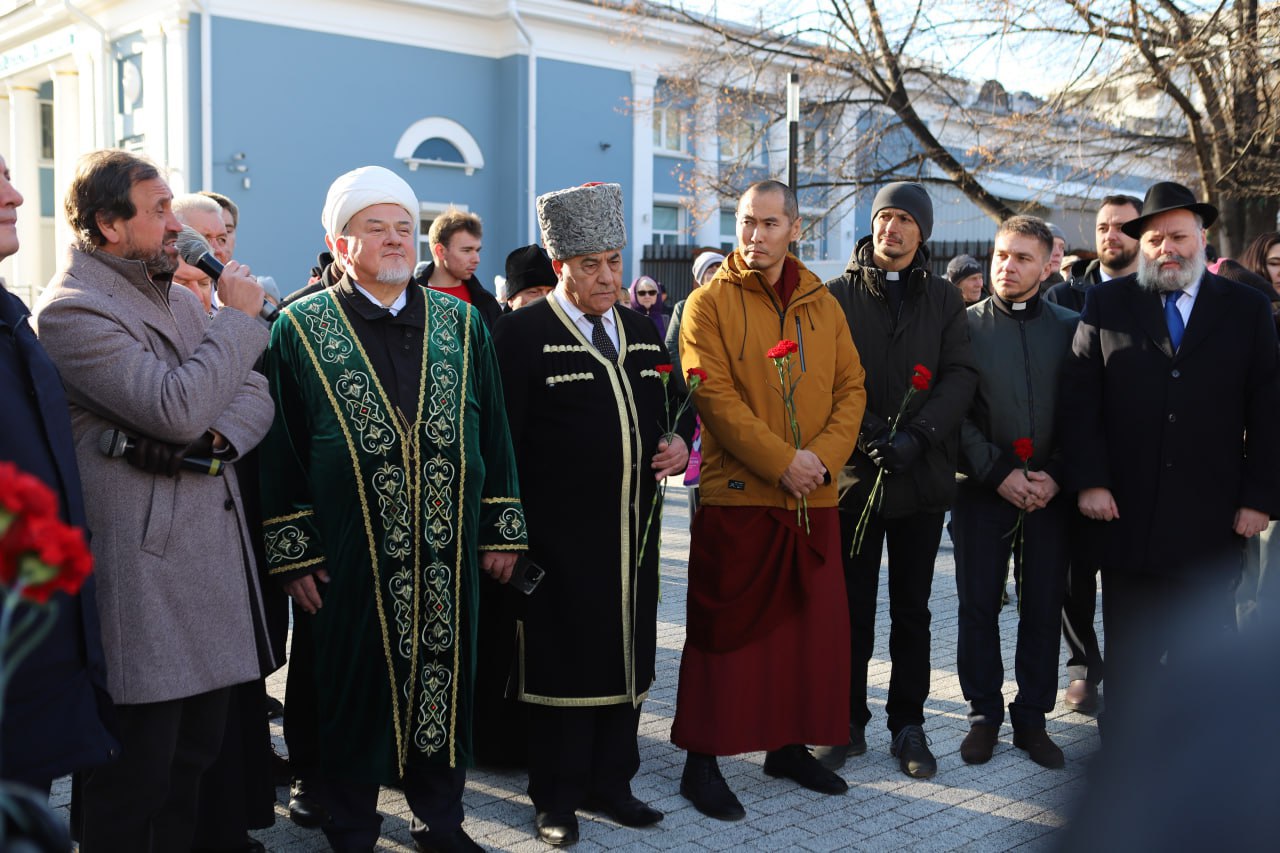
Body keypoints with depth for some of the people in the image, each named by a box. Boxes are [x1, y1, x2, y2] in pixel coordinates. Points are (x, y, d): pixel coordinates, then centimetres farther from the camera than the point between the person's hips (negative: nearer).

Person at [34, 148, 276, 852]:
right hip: (144, 570, -8)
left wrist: (213, 436, -9)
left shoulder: (176, 294, 16)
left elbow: (255, 393, 12)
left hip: (213, 550, 8)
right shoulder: (72, 310, -11)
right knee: (138, 773, 0)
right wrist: (240, 316, -11)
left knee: (197, 753, 14)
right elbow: (177, 407, -22)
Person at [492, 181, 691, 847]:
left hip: (634, 534, 6)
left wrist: (679, 443, 0)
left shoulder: (642, 333, 13)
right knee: (562, 662, 4)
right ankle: (558, 798, 19)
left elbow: (671, 408, 23)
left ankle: (610, 782, 29)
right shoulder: (523, 334, -7)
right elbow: (501, 440, -9)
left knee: (626, 659, 13)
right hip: (560, 537, -6)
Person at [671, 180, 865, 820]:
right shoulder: (710, 301, -3)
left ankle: (790, 745, 26)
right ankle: (702, 761, 10)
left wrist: (824, 455, -9)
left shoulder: (821, 305, 11)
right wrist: (781, 461, -18)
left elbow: (850, 387, 8)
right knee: (725, 625, 1)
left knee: (811, 621, 11)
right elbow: (714, 396, -12)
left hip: (814, 499, 5)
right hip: (736, 494, -5)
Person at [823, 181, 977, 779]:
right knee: (852, 610, 6)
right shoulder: (837, 295, 3)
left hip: (923, 478, 1)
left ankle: (908, 725, 20)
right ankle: (849, 723, 18)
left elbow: (961, 376, -2)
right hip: (853, 475, -1)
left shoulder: (944, 300, 7)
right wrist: (866, 436, -16)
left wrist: (917, 436, -16)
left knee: (912, 611, 10)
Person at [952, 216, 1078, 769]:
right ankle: (984, 714, 18)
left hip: (1050, 491, 1)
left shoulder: (1069, 327, 6)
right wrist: (999, 472, -10)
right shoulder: (965, 324, 3)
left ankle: (1032, 717, 19)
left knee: (1043, 607, 6)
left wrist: (1056, 474, -8)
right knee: (978, 605, 4)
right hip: (982, 489, -1)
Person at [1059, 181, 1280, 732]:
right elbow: (1079, 397, 0)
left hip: (1212, 519, 0)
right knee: (1128, 652, 9)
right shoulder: (1107, 304, 5)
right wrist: (1089, 480, -8)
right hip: (1128, 513, 0)